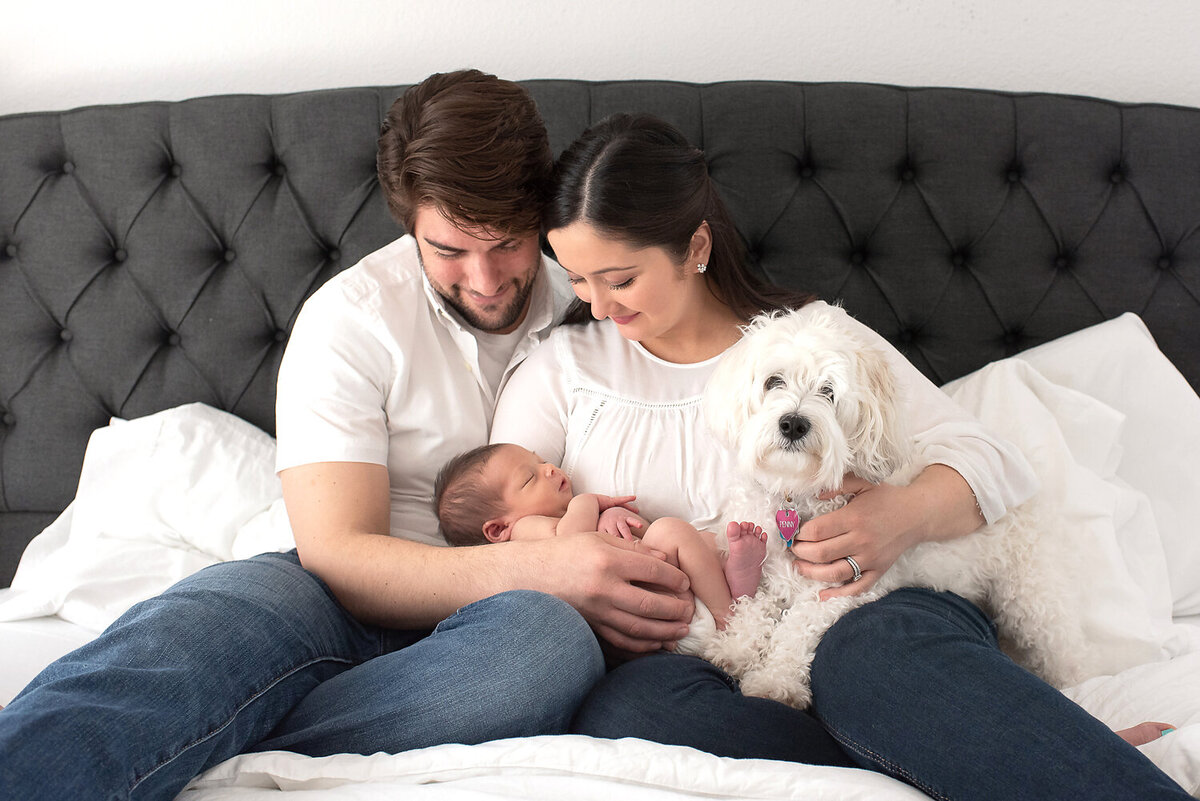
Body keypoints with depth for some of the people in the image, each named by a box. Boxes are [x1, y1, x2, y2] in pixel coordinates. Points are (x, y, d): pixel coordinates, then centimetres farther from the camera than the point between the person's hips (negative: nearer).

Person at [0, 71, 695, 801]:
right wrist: (534, 567, -29)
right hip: (361, 600, -1)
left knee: (550, 636, -37)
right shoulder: (352, 317, -5)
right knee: (224, 606, -37)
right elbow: (336, 553, -13)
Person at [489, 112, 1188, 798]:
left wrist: (913, 512, -16)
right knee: (626, 708, -35)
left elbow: (998, 464, 7)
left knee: (879, 648, -38)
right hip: (692, 662, 2)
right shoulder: (564, 367, 16)